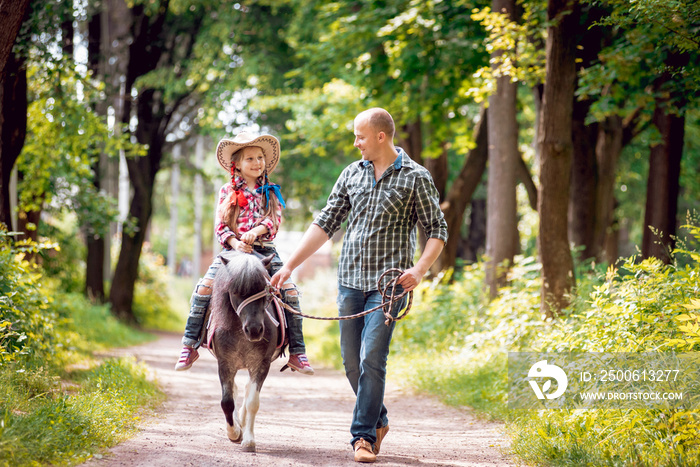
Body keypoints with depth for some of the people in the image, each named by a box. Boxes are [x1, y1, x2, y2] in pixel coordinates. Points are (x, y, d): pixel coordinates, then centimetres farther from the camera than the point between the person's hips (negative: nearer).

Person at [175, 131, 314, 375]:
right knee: (204, 288, -18)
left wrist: (256, 231, -21)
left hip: (265, 250, 1)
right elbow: (221, 226, 2)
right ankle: (190, 346, -7)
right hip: (233, 250, -1)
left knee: (290, 292, -14)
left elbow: (275, 220, -3)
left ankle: (297, 353, -8)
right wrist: (234, 243, -17)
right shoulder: (227, 191, 8)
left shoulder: (271, 192, 11)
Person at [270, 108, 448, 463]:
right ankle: (378, 420, 27)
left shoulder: (415, 178, -2)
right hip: (350, 280, 5)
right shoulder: (351, 174, 10)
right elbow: (325, 224, 11)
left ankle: (364, 436, -5)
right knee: (352, 362, 7)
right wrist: (290, 265, 5)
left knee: (372, 359, -12)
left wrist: (419, 270, -16)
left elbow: (437, 231, 0)